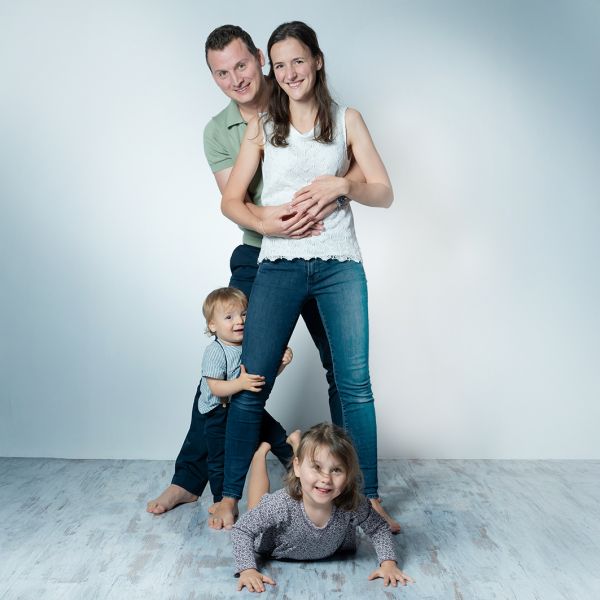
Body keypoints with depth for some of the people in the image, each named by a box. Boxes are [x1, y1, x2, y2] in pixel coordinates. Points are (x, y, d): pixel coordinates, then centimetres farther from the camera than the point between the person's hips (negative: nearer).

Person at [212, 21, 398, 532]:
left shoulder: (347, 120, 11)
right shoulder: (263, 127, 12)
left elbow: (384, 194, 7)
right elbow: (231, 201, 8)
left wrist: (342, 184, -13)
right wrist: (270, 225, -12)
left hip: (340, 265, 0)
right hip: (279, 265, 0)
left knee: (354, 383, -3)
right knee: (252, 385, -3)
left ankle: (370, 499, 10)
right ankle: (230, 496, 11)